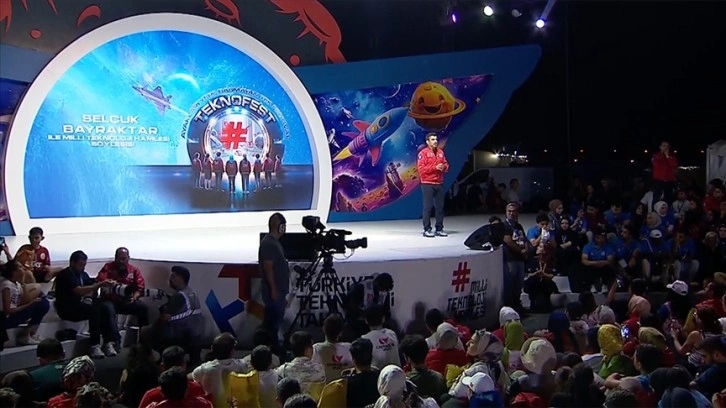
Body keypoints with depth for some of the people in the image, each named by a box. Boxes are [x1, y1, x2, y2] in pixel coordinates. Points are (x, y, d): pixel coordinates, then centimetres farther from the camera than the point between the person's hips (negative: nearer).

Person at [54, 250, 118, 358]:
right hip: (67, 309, -7)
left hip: (81, 306, 7)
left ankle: (109, 342, -27)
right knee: (94, 309, -32)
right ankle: (95, 346, -32)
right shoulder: (65, 275, -8)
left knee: (107, 308, -19)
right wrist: (99, 284, -26)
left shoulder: (83, 275, 17)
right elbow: (79, 290, -21)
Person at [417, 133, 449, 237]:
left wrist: (444, 167, -7)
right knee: (428, 207, -4)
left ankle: (439, 229, 12)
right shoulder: (423, 153, -4)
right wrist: (435, 167, -17)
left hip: (439, 184, 5)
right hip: (427, 184, -5)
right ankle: (427, 229, 1)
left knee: (440, 206, 6)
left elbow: (446, 165, 16)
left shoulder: (441, 152, 13)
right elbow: (421, 169, -11)